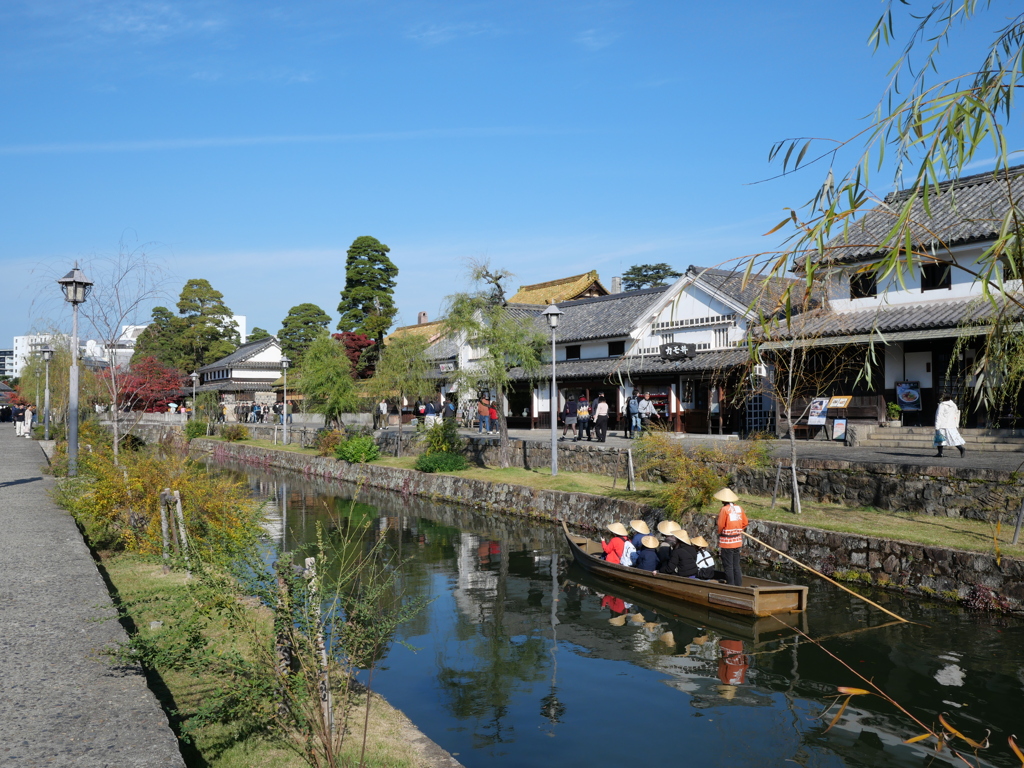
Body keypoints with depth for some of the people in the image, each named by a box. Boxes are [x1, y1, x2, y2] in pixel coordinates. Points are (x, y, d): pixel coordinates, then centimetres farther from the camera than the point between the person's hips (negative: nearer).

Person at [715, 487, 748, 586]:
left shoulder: (724, 509, -15)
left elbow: (720, 525, -12)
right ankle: (739, 585, 16)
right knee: (736, 565, 14)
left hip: (726, 542, -6)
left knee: (728, 566, 2)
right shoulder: (739, 508, 4)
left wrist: (719, 533, 7)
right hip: (737, 541, 6)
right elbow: (745, 523, 10)